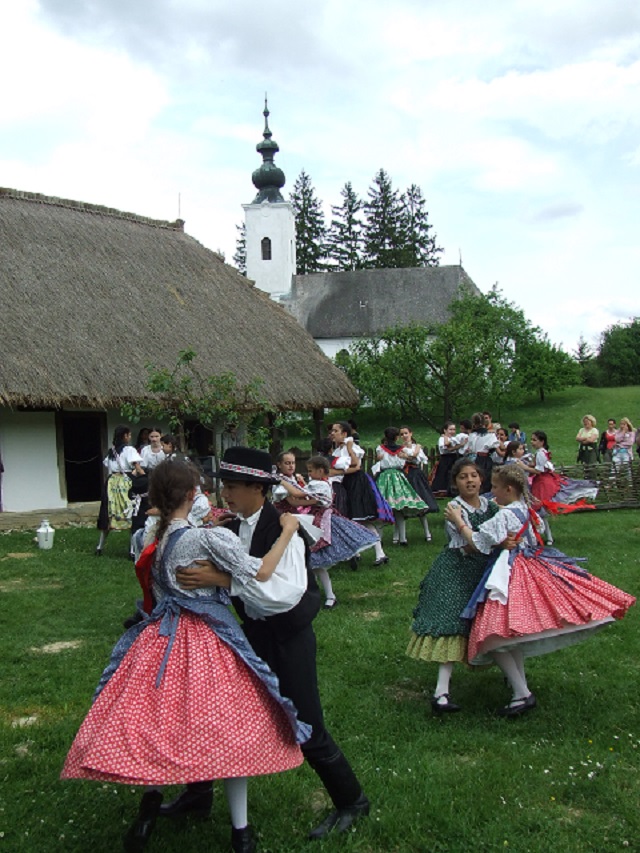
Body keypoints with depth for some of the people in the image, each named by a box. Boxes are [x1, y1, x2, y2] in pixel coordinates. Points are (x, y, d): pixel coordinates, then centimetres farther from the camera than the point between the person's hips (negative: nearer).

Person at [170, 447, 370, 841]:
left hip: (288, 638, -7)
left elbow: (287, 593, -36)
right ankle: (199, 789, 39)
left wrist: (223, 579, -39)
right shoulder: (234, 528, -2)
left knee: (307, 729, 4)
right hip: (254, 631, 7)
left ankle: (351, 801, 28)